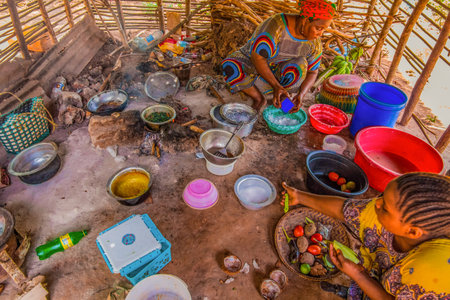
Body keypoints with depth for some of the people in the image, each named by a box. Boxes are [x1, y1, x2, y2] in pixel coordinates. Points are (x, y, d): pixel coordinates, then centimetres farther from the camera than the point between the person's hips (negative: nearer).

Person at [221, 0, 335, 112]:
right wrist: (276, 86, -36)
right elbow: (257, 57, -32)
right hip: (252, 62, -2)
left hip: (277, 72, 2)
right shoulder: (276, 27, -32)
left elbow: (312, 73, -6)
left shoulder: (315, 42, -14)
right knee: (229, 67, -33)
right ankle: (259, 99, -11)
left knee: (300, 64, -32)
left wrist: (300, 94, -23)